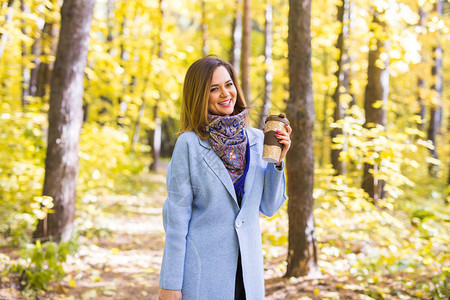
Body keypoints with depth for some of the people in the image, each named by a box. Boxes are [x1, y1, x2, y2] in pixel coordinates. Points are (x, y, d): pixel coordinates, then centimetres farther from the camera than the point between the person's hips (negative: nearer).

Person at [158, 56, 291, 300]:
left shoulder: (256, 139, 3)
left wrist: (278, 162, -6)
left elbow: (268, 207, 8)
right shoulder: (189, 143, -10)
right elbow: (176, 217, -9)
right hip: (201, 274, -4)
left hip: (247, 270, 4)